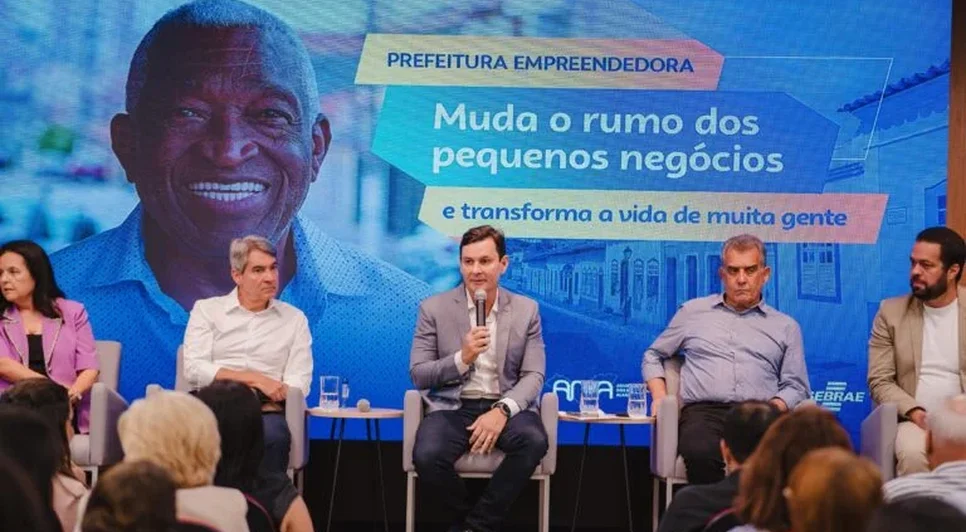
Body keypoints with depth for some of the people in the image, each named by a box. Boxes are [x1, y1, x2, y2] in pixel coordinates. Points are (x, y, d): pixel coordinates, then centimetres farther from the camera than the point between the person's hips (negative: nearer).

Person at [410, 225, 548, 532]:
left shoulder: (526, 310, 7)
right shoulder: (434, 308, 4)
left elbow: (534, 375, 1)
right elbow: (418, 376, 2)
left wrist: (502, 410, -19)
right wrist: (462, 359, -16)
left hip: (505, 408, 1)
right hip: (453, 408, -1)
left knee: (534, 440, -33)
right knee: (426, 455, -32)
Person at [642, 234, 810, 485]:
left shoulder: (785, 327, 22)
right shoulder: (693, 312, 22)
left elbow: (795, 386, 17)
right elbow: (653, 356, 29)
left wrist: (774, 408, -5)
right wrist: (660, 396, 9)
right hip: (704, 412, 0)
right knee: (701, 454, -39)